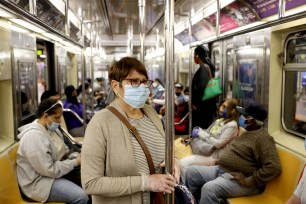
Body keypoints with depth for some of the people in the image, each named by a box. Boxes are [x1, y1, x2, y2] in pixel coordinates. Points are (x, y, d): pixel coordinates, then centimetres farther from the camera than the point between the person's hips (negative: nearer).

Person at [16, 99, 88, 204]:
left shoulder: (50, 128, 3)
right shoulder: (34, 136, -26)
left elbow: (60, 152, 15)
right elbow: (49, 170, -26)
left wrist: (75, 156, -4)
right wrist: (75, 162, -18)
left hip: (53, 170, 9)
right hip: (38, 181, -9)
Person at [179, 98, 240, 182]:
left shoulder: (232, 125, -12)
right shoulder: (220, 121, 13)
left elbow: (218, 143, -18)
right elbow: (208, 133, 18)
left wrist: (200, 133, -16)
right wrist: (198, 131, -4)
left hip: (214, 156, -8)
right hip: (206, 150, 9)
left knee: (184, 162, -19)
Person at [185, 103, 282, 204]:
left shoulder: (263, 138, -17)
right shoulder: (249, 132, 14)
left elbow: (274, 168, -27)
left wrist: (248, 181, -24)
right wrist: (223, 159, 14)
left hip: (238, 179, -10)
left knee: (209, 189, -33)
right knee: (192, 171, 5)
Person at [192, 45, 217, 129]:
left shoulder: (203, 69, -16)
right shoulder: (209, 67, 11)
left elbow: (201, 87, -26)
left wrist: (195, 103, -15)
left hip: (202, 106, -9)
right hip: (208, 105, 9)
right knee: (206, 129, 14)